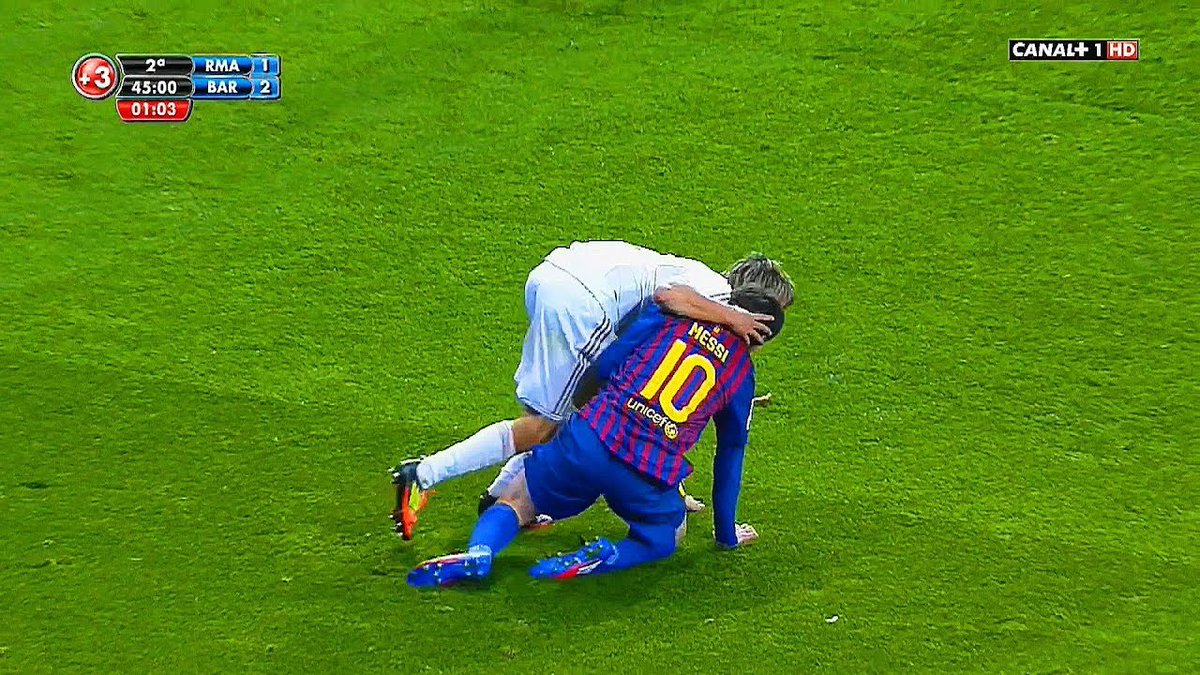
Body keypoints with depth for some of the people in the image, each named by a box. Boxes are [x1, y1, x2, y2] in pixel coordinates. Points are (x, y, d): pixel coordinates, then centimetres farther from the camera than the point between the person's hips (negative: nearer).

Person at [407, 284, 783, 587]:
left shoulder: (674, 314, 12)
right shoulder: (743, 371, 15)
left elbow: (604, 365, 9)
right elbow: (730, 455, 22)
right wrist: (727, 534, 33)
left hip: (590, 440, 0)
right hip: (651, 477, 0)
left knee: (514, 502, 21)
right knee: (666, 537, 30)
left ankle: (477, 553, -12)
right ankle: (603, 560, -2)